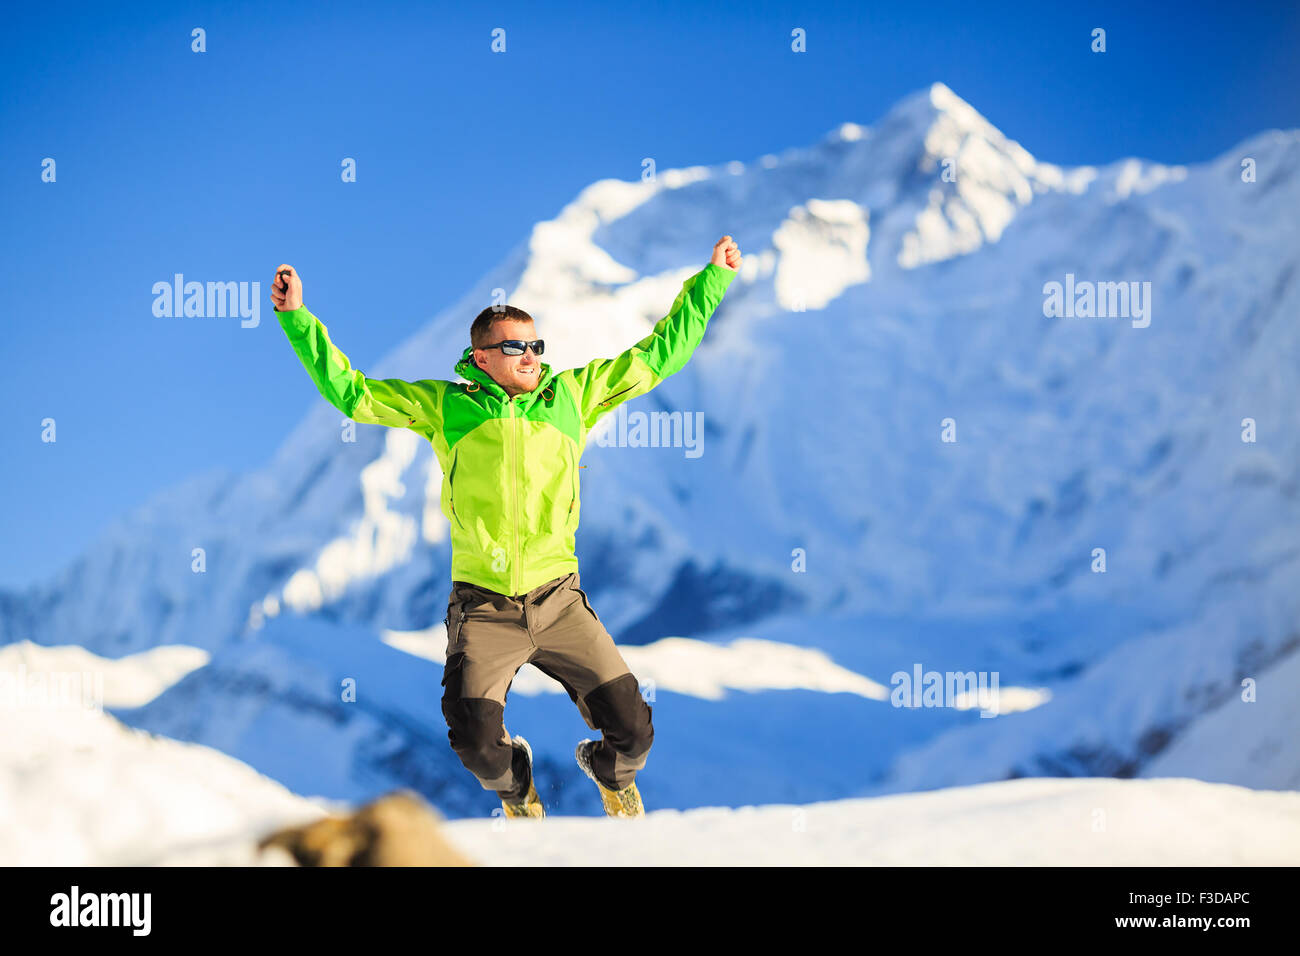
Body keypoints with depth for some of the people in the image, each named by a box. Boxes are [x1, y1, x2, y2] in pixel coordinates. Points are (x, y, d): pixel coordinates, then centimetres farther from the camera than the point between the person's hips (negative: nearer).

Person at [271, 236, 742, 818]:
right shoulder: (445, 406, 5)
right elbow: (351, 392, 8)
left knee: (633, 730, -5)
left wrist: (711, 280, 18)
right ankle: (516, 791, 24)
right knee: (476, 742, -14)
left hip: (558, 601, 2)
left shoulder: (573, 395, 10)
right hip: (484, 609, -1)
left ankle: (611, 771, 34)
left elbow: (657, 356, 17)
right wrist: (297, 319, 1)